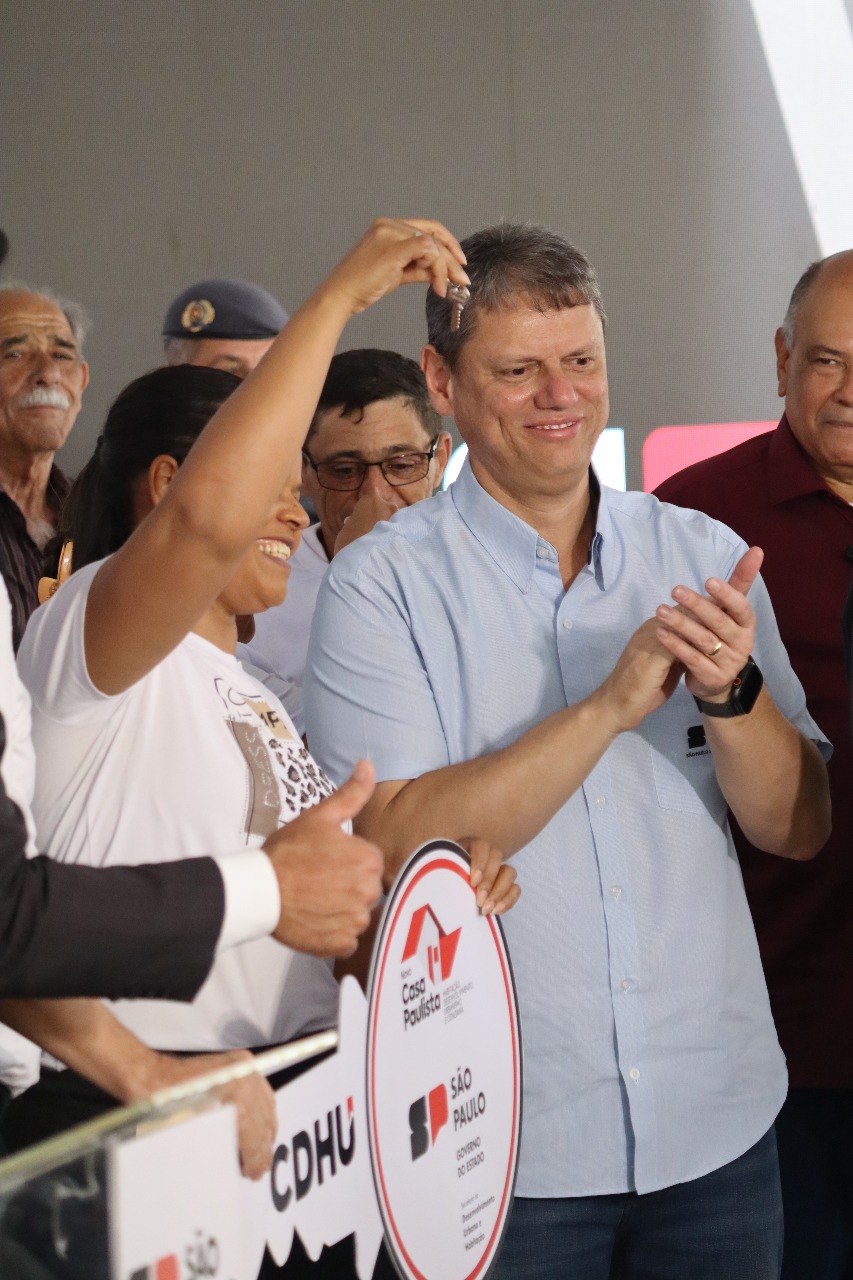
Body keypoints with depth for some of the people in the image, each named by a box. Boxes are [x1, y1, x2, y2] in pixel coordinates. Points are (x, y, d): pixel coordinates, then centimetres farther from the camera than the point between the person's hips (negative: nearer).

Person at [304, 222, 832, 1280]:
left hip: (719, 1124, 3)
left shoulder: (702, 554, 3)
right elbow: (395, 846, -18)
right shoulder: (382, 584, -7)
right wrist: (611, 704, -23)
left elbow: (798, 829, 1)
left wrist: (731, 693, -18)